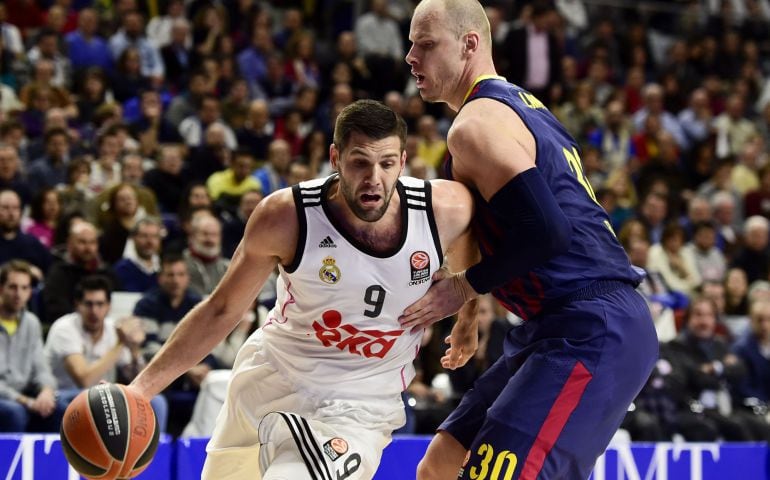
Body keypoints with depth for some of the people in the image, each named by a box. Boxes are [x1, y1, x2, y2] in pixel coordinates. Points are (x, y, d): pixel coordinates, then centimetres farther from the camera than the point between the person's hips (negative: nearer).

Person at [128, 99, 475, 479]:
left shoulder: (445, 211, -21)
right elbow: (222, 310, -9)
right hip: (271, 375, 2)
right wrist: (142, 387, -13)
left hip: (356, 409, -2)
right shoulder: (286, 217, -21)